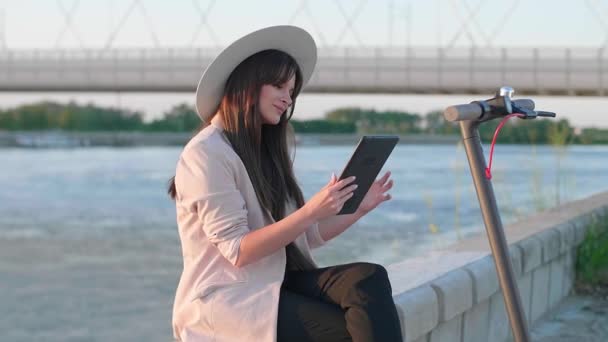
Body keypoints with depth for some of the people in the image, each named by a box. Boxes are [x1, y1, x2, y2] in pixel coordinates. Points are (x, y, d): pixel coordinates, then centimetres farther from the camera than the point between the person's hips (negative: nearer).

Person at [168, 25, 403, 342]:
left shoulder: (263, 153, 19)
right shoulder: (206, 153, -9)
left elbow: (304, 238, 14)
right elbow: (238, 251, -16)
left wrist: (358, 208, 2)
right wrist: (311, 211, -22)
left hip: (274, 285, 7)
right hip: (225, 299, -7)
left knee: (369, 279, -22)